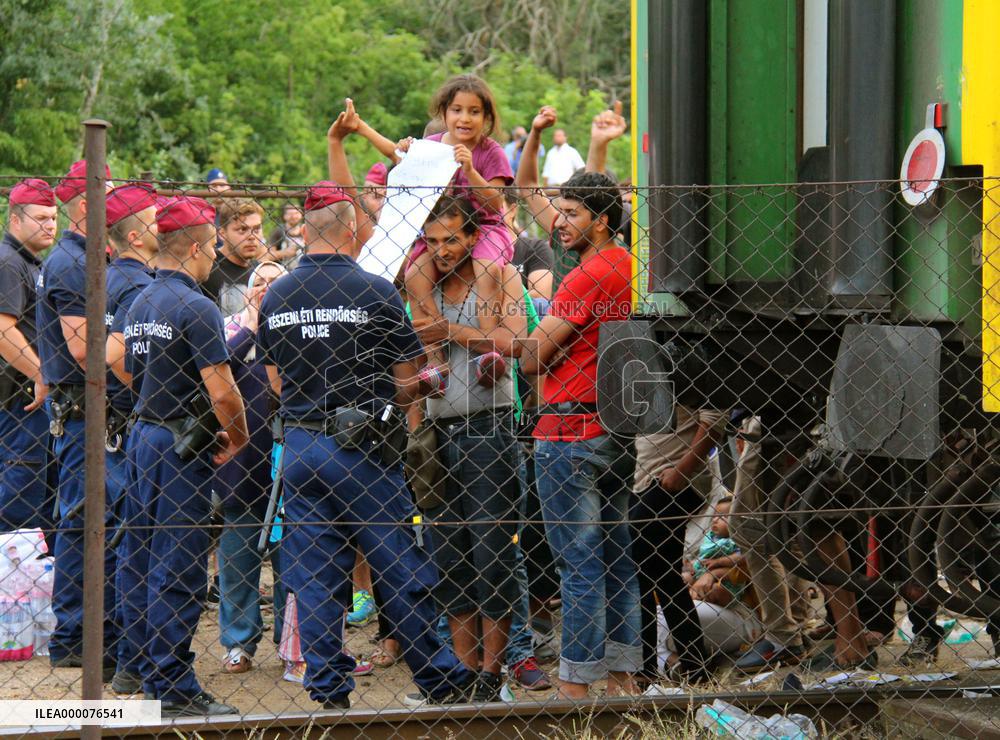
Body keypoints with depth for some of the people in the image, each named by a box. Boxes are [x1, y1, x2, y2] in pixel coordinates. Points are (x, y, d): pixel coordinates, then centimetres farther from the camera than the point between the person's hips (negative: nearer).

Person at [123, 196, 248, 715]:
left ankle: (150, 668, 22)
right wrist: (238, 436, -3)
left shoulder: (139, 304, 11)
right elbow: (221, 392, -21)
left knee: (145, 564, 14)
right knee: (178, 571, -5)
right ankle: (175, 689, -3)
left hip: (142, 437, 9)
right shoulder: (195, 308, -16)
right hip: (183, 449, -9)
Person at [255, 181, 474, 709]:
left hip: (299, 444, 4)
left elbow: (277, 381, 12)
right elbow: (408, 384, -6)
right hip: (363, 448, -4)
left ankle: (328, 689, 10)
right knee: (402, 571, 4)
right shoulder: (374, 292, -10)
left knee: (314, 577, 8)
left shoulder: (274, 298, 3)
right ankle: (441, 682, 11)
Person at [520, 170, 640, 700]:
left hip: (571, 431, -9)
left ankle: (575, 685, -2)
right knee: (616, 558, 12)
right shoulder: (627, 268, 8)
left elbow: (531, 360, -16)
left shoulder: (587, 277, -16)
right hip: (617, 431, 9)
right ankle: (622, 678, 17)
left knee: (579, 563, -5)